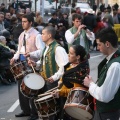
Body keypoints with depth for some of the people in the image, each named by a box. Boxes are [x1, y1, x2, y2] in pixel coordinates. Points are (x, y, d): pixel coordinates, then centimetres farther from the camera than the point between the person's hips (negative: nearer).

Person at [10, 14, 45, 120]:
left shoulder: (36, 35, -10)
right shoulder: (22, 35, 14)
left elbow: (42, 50, -16)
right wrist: (15, 58, 2)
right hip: (22, 62, 8)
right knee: (21, 86, 12)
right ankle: (26, 110, 25)